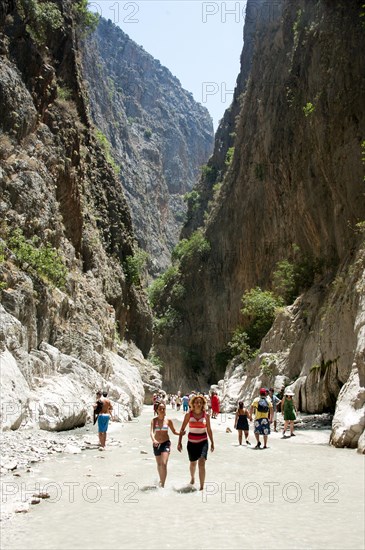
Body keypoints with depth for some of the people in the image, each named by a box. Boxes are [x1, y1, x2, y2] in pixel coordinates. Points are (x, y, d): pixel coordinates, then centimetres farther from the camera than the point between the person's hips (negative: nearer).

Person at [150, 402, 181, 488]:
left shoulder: (168, 420, -5)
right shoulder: (154, 420, -6)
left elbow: (174, 431, 6)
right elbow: (152, 432, -18)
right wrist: (153, 440, -38)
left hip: (166, 443, -2)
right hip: (156, 444, 2)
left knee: (164, 464, -16)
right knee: (159, 464, 17)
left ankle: (162, 484, -11)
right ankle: (161, 480, 41)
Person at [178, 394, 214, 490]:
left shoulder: (206, 415, -2)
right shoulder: (188, 415, -5)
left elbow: (209, 430, 8)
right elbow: (182, 429, -1)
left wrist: (212, 442, 12)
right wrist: (179, 442, -5)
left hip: (203, 442, -1)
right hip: (191, 442, 1)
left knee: (201, 463, -17)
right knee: (193, 463, 19)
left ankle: (202, 487, -11)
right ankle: (192, 477, 50)